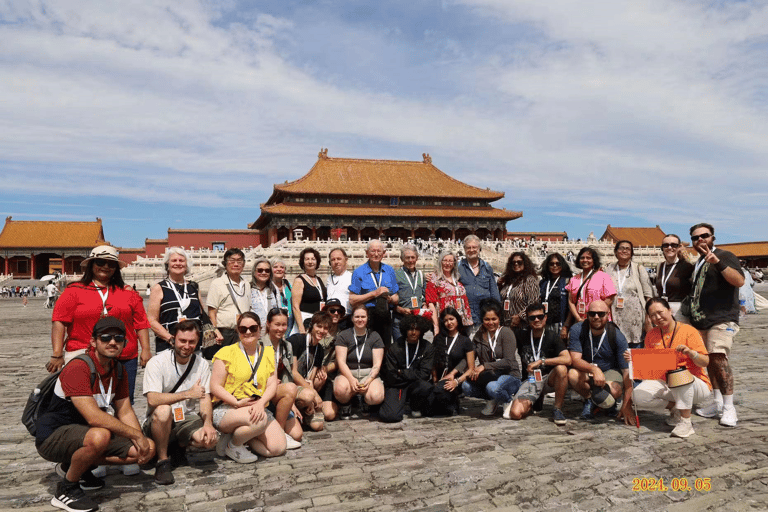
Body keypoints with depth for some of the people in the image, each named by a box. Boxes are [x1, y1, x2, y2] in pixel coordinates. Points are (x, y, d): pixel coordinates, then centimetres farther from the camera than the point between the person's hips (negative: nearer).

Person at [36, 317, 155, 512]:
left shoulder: (119, 370, 3)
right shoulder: (78, 368, -24)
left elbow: (125, 412, 5)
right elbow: (94, 417, -31)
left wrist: (141, 440, -13)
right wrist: (135, 434, -24)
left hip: (85, 433, 8)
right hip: (53, 436, -8)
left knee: (147, 449, -5)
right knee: (99, 436, -39)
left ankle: (72, 465, 11)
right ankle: (66, 489, -10)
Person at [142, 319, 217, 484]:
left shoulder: (202, 364, 1)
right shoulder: (157, 362, -12)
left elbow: (205, 398, -2)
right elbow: (153, 400, -24)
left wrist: (208, 423, -20)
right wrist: (188, 393, -28)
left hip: (187, 418, 3)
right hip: (158, 422, -3)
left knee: (211, 439, -25)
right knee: (163, 410, -37)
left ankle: (179, 445, 10)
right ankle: (162, 461, -14)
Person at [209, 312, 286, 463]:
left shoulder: (268, 353, 11)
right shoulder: (227, 353, 0)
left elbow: (272, 384, 3)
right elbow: (215, 387, -4)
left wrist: (261, 403, -17)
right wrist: (237, 403, -18)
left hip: (259, 409, 5)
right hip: (227, 410, -5)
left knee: (278, 448, -14)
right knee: (259, 421, -35)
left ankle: (244, 438, 11)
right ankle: (231, 445, -5)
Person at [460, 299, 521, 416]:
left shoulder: (506, 332, -9)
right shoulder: (479, 335, 8)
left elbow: (508, 362, -17)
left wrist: (484, 366, -24)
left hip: (509, 376, -5)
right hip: (489, 376, 5)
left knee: (492, 387, -37)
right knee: (466, 386, -22)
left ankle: (508, 400, 0)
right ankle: (494, 400, 7)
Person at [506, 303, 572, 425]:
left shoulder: (553, 336, -5)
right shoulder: (521, 335, 2)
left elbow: (567, 359, -20)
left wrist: (541, 361, -23)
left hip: (548, 379, -1)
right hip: (529, 380, 1)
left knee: (561, 369, -35)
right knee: (516, 413, -23)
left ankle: (557, 409, -16)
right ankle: (533, 402, 13)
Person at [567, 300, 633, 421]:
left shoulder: (617, 336, -17)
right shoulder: (577, 330, -16)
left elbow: (627, 371, -20)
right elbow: (575, 359, -22)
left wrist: (627, 405, -28)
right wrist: (594, 369, -44)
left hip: (610, 371, -1)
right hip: (585, 370, 1)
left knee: (614, 391, -34)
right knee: (572, 375, -33)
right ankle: (589, 400, -1)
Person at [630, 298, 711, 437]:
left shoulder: (688, 331, -7)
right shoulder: (651, 335, 7)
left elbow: (705, 362, -10)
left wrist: (691, 352, -29)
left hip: (696, 384, -5)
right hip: (664, 383, 5)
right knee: (639, 396, -22)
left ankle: (686, 422, -24)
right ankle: (674, 407, 4)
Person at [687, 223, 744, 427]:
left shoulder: (724, 256, -4)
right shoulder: (698, 262, 20)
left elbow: (739, 281, -21)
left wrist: (717, 262, -29)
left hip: (721, 319, -8)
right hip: (701, 321, 8)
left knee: (718, 358, -18)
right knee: (709, 361, 9)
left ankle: (729, 408, -11)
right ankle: (718, 403, 19)